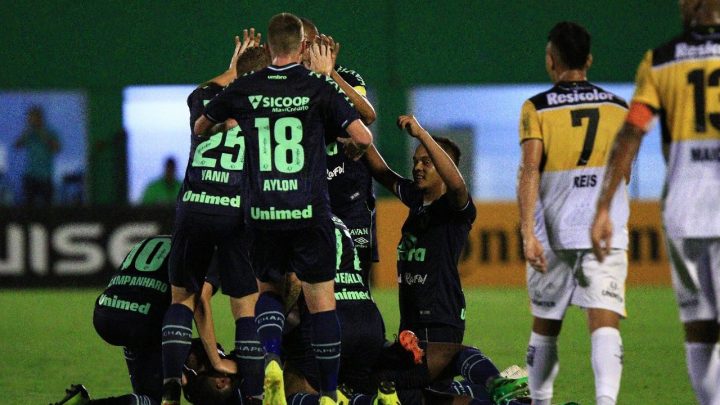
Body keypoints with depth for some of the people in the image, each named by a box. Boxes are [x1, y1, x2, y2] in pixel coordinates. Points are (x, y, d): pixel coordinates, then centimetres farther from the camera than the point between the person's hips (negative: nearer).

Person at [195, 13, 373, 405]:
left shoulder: (244, 88, 3)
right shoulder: (319, 86, -3)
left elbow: (200, 127, 19)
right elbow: (363, 137, -6)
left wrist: (228, 124, 40)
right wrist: (351, 151, 17)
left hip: (263, 211, 2)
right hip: (310, 211, -2)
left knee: (268, 289, 21)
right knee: (322, 299, 5)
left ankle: (271, 357, -6)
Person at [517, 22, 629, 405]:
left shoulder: (536, 108, 1)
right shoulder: (618, 108, 11)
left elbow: (529, 171, -11)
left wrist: (528, 234, -15)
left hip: (554, 232, -1)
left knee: (545, 326, 15)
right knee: (604, 322, -10)